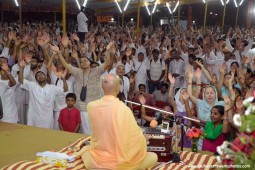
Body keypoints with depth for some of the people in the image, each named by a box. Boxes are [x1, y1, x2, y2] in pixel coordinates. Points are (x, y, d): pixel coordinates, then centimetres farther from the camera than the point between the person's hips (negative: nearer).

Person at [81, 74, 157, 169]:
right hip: (120, 162, -4)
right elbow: (136, 136, -14)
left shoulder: (91, 106, -11)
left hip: (96, 160, 5)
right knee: (153, 157, 17)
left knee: (85, 150, 38)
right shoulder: (123, 109, -24)